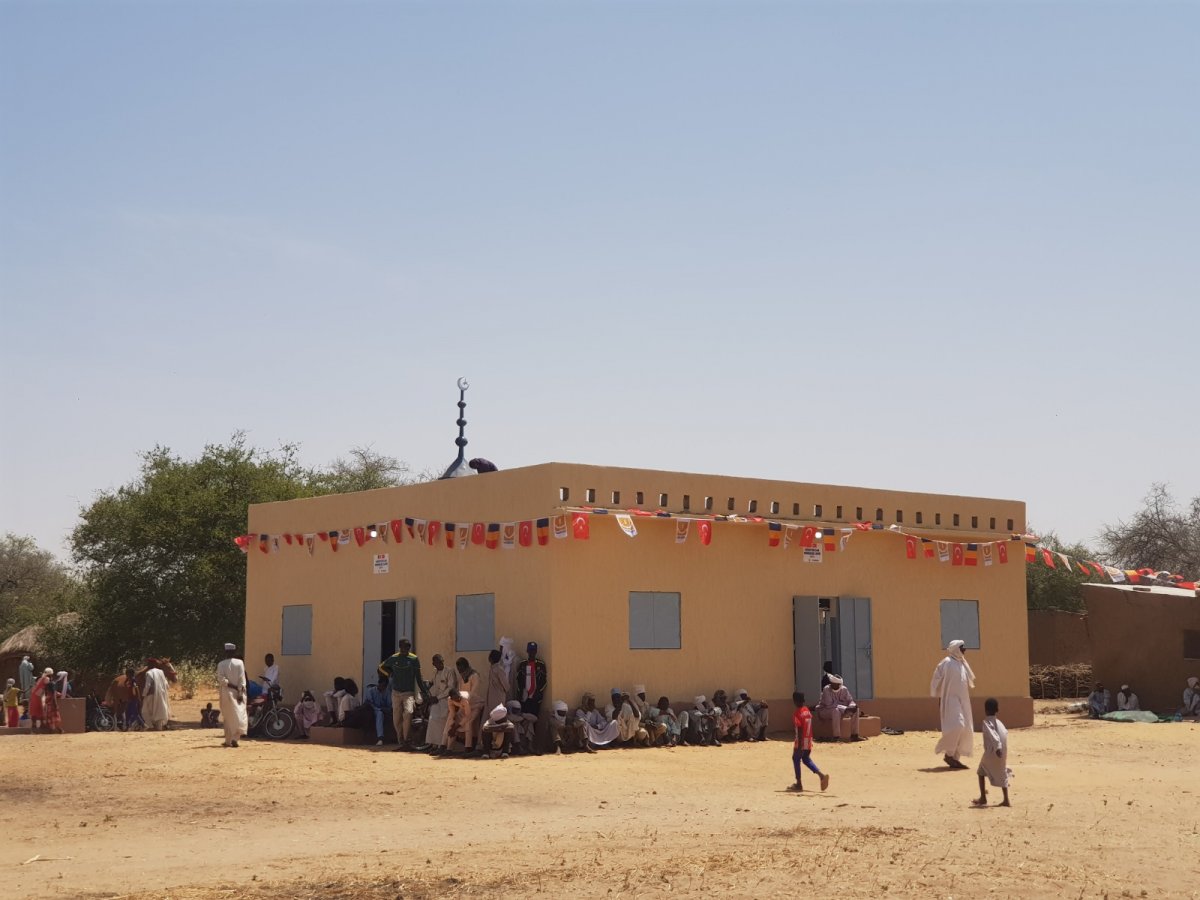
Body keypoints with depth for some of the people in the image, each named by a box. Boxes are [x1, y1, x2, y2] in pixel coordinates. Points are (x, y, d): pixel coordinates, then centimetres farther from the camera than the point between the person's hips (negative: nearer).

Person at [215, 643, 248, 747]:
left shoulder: (221, 664, -2)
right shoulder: (239, 663, -3)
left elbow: (220, 678, -13)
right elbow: (242, 679, -8)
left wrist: (228, 684, -7)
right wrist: (240, 693, -9)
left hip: (226, 694, 1)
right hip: (237, 692, -1)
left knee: (228, 717, 12)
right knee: (239, 715, 0)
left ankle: (228, 740, 14)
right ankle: (234, 738, -19)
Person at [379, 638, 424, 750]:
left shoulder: (414, 659, -1)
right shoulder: (393, 658, 5)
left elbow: (418, 677, 2)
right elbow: (381, 667, 21)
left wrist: (423, 691, -4)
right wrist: (390, 674, 7)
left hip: (409, 692, -3)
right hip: (396, 692, 3)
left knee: (408, 713, -21)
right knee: (396, 718, 2)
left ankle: (407, 741, -15)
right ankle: (400, 741, 12)